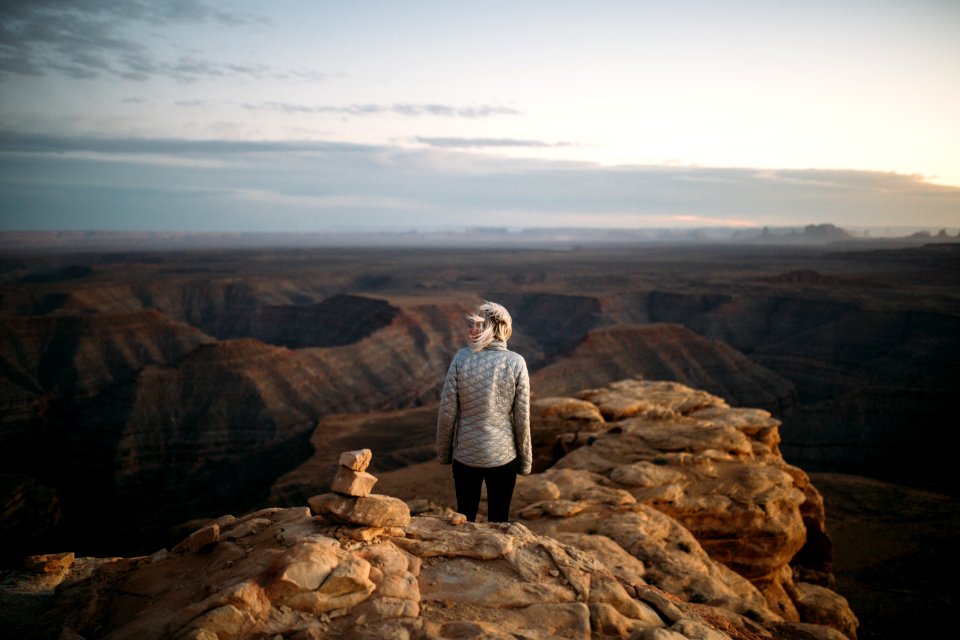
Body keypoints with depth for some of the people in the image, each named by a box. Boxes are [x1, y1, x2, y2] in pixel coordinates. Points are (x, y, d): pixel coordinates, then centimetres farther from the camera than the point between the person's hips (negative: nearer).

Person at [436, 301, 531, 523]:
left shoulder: (461, 358, -10)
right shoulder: (516, 363, -10)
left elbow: (447, 412, -6)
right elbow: (522, 418, -7)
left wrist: (443, 452, 8)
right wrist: (525, 460, 6)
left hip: (465, 454, 1)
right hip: (503, 455, 0)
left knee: (464, 519, 18)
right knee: (498, 521, 14)